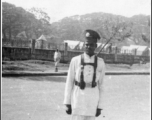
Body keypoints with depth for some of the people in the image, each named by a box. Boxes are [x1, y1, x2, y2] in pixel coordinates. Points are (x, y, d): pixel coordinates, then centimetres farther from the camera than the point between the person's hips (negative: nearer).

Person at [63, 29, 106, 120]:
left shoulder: (100, 63, 1)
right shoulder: (75, 60, -3)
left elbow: (100, 85, 5)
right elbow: (69, 82, 1)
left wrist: (99, 106, 5)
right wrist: (67, 103, -1)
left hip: (92, 102, 1)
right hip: (78, 100, -1)